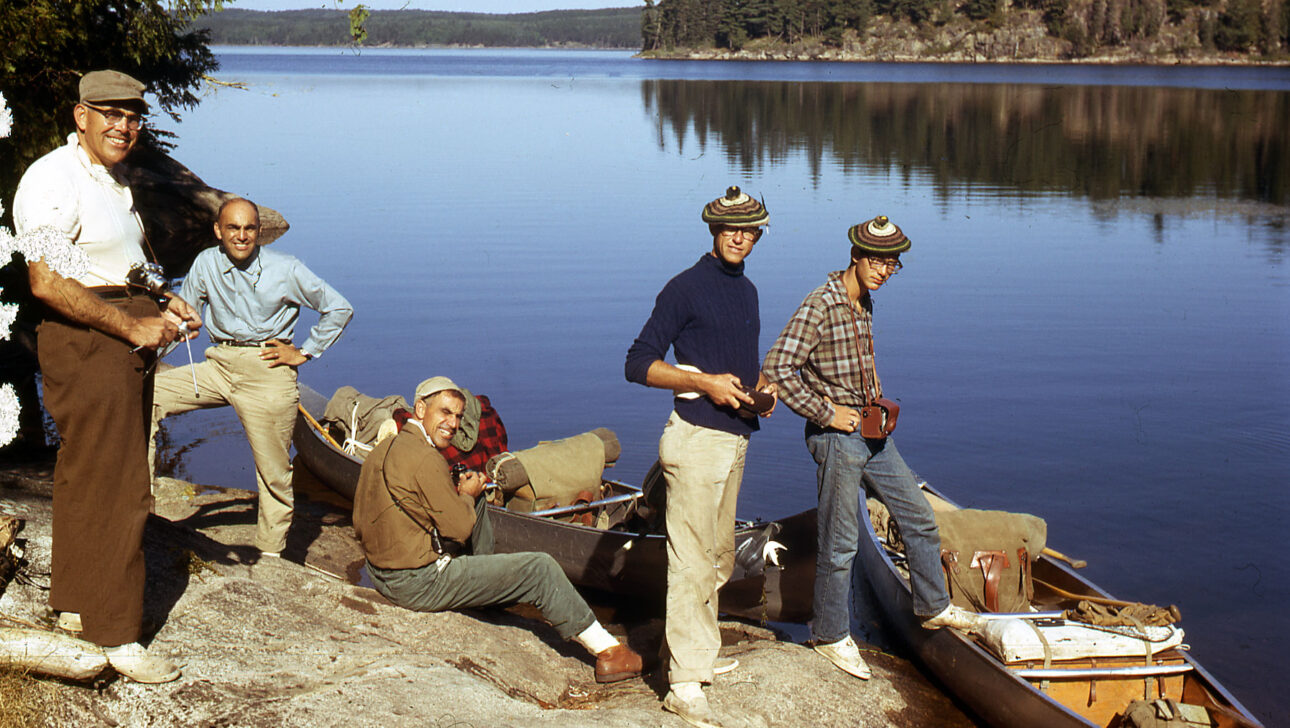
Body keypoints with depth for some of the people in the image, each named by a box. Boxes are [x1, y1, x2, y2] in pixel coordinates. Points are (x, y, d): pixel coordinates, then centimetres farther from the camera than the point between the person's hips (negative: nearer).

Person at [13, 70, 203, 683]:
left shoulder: (111, 181, 19)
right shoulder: (54, 179, -14)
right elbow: (47, 282, -22)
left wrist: (162, 304, 12)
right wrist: (133, 326, -19)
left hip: (127, 337, 10)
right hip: (84, 340, -10)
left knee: (86, 477, 17)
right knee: (110, 488, -8)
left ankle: (75, 604, 27)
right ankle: (114, 635, -2)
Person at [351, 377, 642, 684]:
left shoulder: (382, 449, 7)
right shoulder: (424, 458, -22)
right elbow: (460, 528, -19)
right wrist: (467, 495, 4)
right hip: (420, 583, -9)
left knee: (478, 501, 24)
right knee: (540, 569, -6)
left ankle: (485, 579, 37)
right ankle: (606, 650, 0)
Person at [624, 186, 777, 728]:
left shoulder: (747, 291, 16)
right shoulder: (686, 287, -9)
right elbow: (638, 364, -12)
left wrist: (761, 386, 7)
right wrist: (706, 382, -20)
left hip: (735, 437, 9)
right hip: (697, 437, -8)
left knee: (718, 558, 17)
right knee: (692, 560, -7)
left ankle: (698, 651, 31)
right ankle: (685, 684, -3)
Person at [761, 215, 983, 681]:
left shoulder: (864, 303, 9)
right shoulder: (819, 307, -18)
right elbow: (776, 369, -24)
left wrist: (880, 404, 12)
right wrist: (826, 413, -19)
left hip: (872, 431, 8)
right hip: (836, 435, -8)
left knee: (919, 518, 15)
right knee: (840, 544, 1)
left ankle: (933, 607, 32)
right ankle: (831, 635, 17)